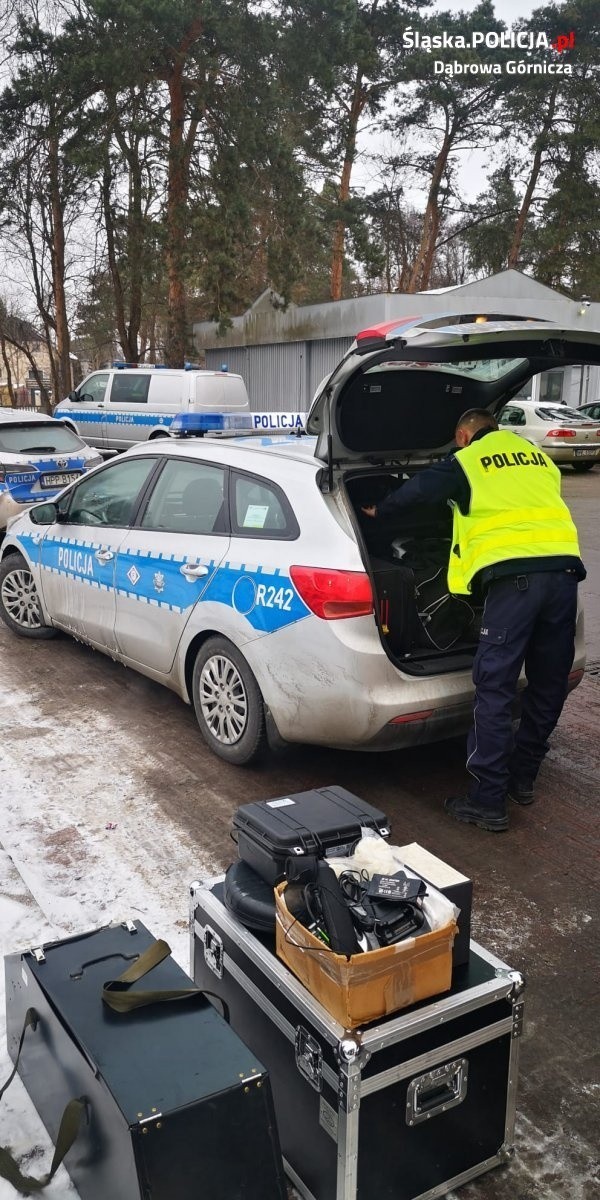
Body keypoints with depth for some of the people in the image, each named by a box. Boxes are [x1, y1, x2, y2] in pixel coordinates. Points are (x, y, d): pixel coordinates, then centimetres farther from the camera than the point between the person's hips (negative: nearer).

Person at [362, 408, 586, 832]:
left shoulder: (466, 462, 11)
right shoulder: (539, 457, 25)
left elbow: (416, 490, 23)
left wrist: (378, 510, 41)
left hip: (514, 575, -6)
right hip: (563, 567, 6)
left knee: (495, 689, -2)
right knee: (549, 684, 16)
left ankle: (488, 801, 1)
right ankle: (522, 778, 30)